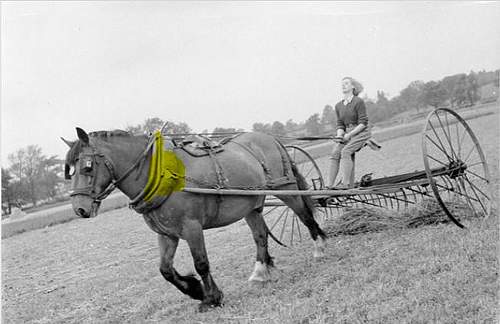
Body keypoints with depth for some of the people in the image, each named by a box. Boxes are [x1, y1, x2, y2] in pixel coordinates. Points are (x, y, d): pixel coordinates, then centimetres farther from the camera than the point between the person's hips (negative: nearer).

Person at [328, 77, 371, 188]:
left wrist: (349, 134, -16)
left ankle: (345, 183, -28)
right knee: (335, 153, -14)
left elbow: (363, 123, -12)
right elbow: (340, 124, 13)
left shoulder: (358, 102, -9)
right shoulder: (338, 106, 11)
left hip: (361, 133, -6)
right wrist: (339, 135, -7)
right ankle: (331, 184, -14)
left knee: (345, 151, -26)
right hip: (348, 134, 6)